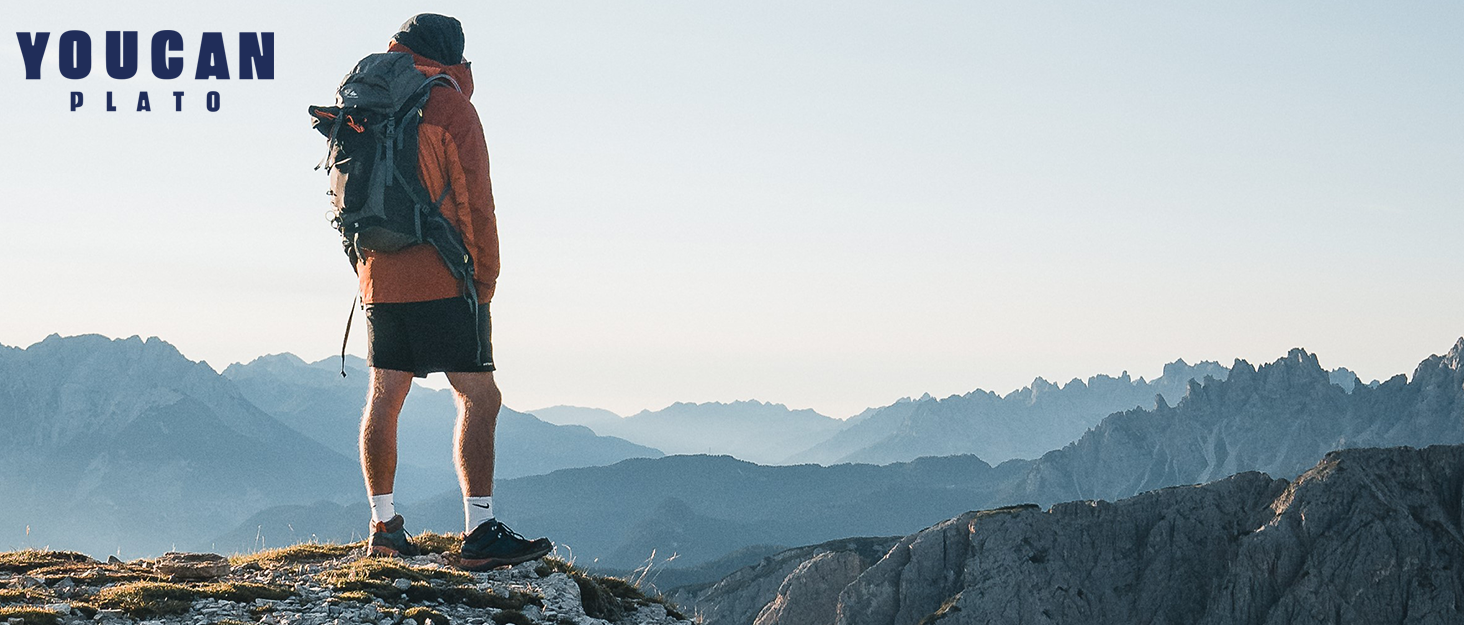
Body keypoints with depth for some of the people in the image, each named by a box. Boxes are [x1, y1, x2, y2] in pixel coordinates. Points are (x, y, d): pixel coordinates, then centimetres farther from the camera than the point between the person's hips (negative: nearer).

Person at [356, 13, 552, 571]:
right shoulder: (450, 106, -6)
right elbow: (473, 201, -9)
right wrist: (484, 283, -2)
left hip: (378, 276, 7)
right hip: (440, 279, -7)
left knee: (384, 398, 12)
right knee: (479, 397, -7)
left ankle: (384, 526, 16)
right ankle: (480, 534, -13)